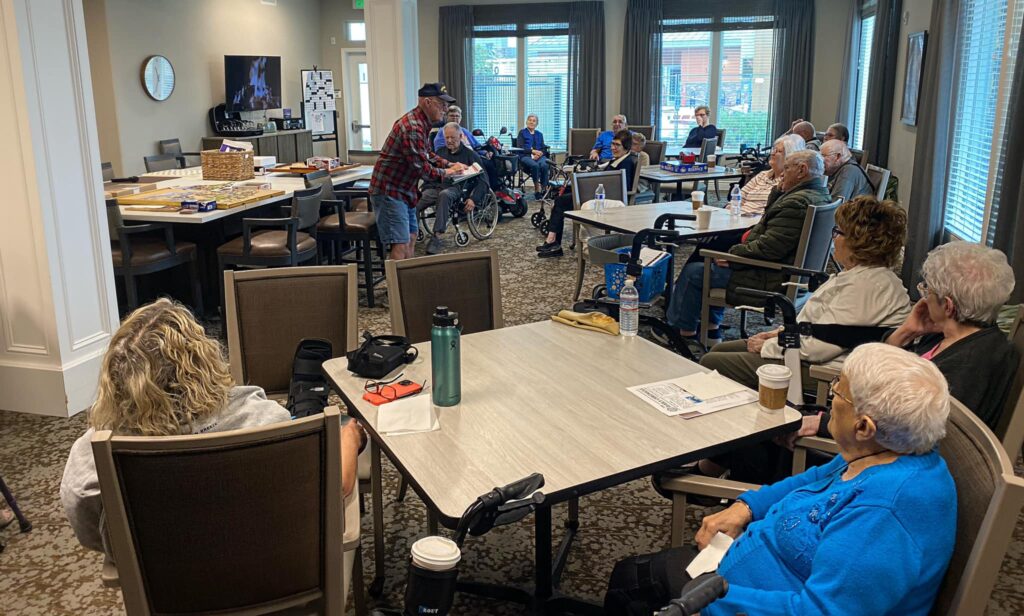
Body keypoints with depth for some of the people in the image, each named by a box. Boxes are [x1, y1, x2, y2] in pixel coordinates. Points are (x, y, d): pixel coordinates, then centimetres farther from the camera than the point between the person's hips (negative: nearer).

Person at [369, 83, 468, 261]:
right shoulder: (412, 127, -23)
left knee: (410, 238, 15)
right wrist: (446, 172, -8)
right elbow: (422, 169, -23)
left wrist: (451, 165, 8)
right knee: (400, 245, -14)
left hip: (404, 191, 11)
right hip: (389, 191, -11)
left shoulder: (421, 123, 10)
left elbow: (427, 154, 22)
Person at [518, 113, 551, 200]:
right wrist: (533, 151, -14)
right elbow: (521, 147, -1)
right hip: (526, 156, -3)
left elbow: (543, 149, 14)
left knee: (544, 165, -32)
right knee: (535, 165, -36)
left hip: (539, 156, 3)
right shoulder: (522, 133, 13)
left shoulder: (539, 134, 25)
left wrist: (539, 153, -9)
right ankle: (537, 188, -30)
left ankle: (544, 188, -30)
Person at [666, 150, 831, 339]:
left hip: (770, 281, -11)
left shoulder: (797, 203, -24)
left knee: (693, 272, -2)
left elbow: (767, 248, -26)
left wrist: (733, 253, -14)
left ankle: (684, 331, 15)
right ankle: (712, 329, 29)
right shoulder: (821, 196, 10)